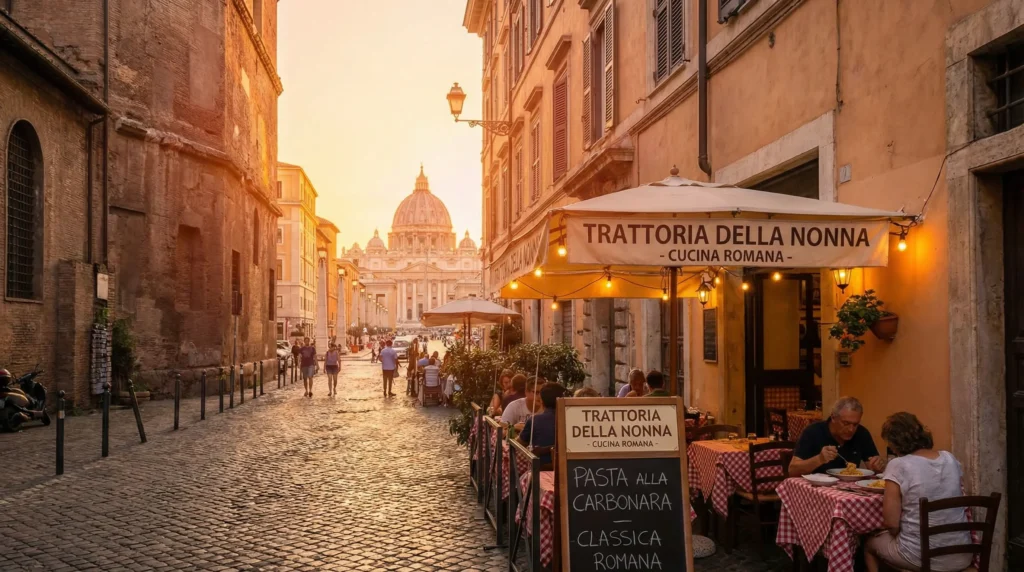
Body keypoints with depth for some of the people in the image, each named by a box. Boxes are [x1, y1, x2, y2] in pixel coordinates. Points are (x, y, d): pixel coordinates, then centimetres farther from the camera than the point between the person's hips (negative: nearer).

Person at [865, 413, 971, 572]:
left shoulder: (898, 466, -14)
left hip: (921, 556, -6)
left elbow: (891, 523, -14)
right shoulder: (950, 459, 2)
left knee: (870, 544, 26)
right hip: (961, 555, 6)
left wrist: (899, 534, 6)